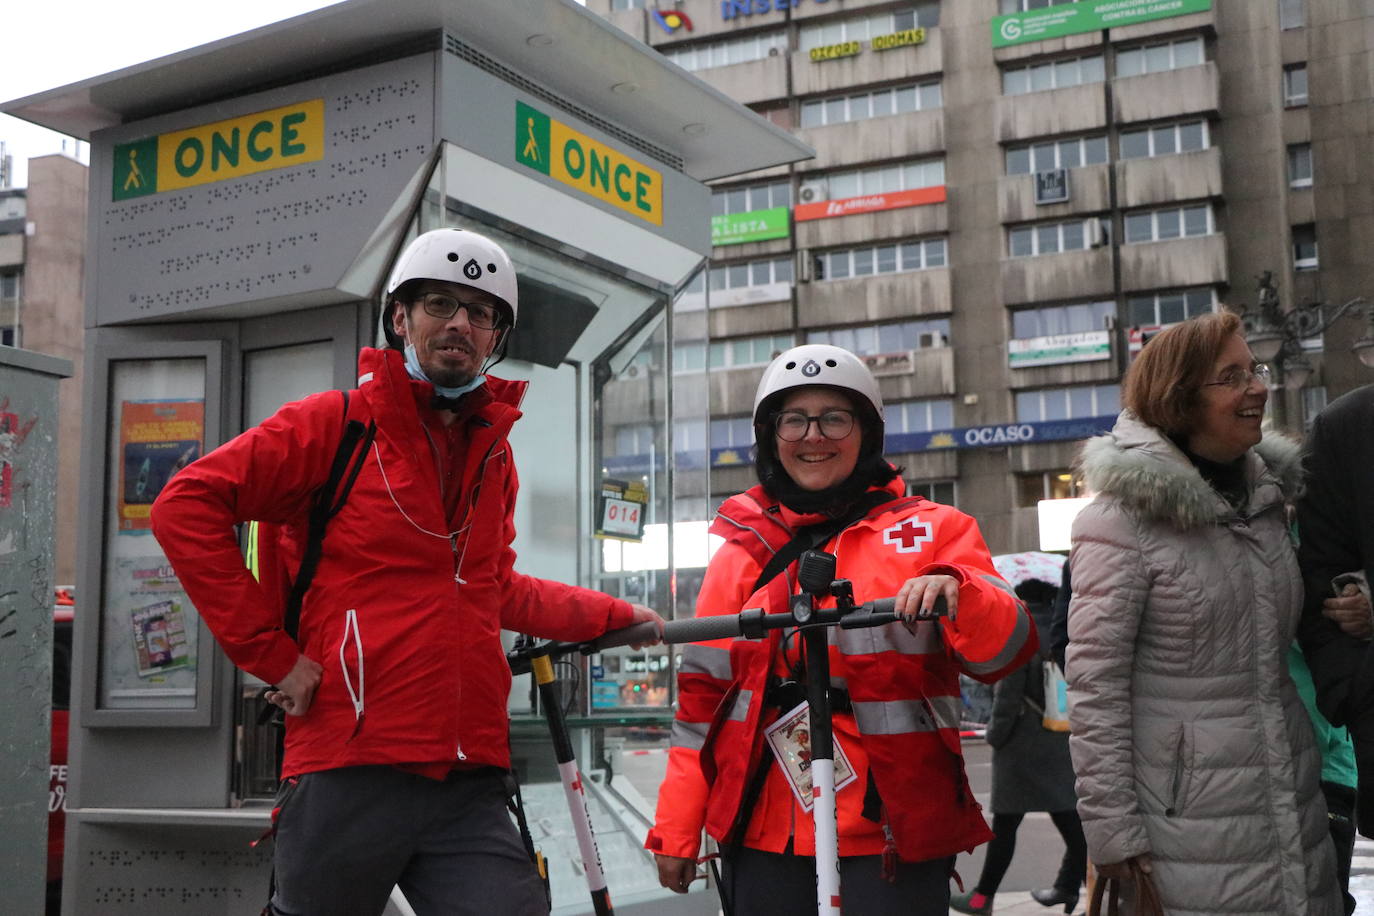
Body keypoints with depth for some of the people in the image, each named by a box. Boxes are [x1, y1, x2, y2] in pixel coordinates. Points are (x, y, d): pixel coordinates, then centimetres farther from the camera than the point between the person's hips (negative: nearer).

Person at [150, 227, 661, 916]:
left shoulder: (494, 453, 19)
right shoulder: (338, 422, 0)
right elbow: (186, 505, -8)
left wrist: (613, 617, 26)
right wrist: (272, 653, -10)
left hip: (469, 790, 5)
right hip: (350, 778, -5)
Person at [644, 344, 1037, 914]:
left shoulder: (931, 531, 4)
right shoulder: (742, 548, 10)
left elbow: (1008, 650, -7)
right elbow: (702, 693, 11)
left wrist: (956, 592, -28)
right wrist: (676, 830, 8)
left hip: (892, 834, -2)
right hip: (760, 833, 2)